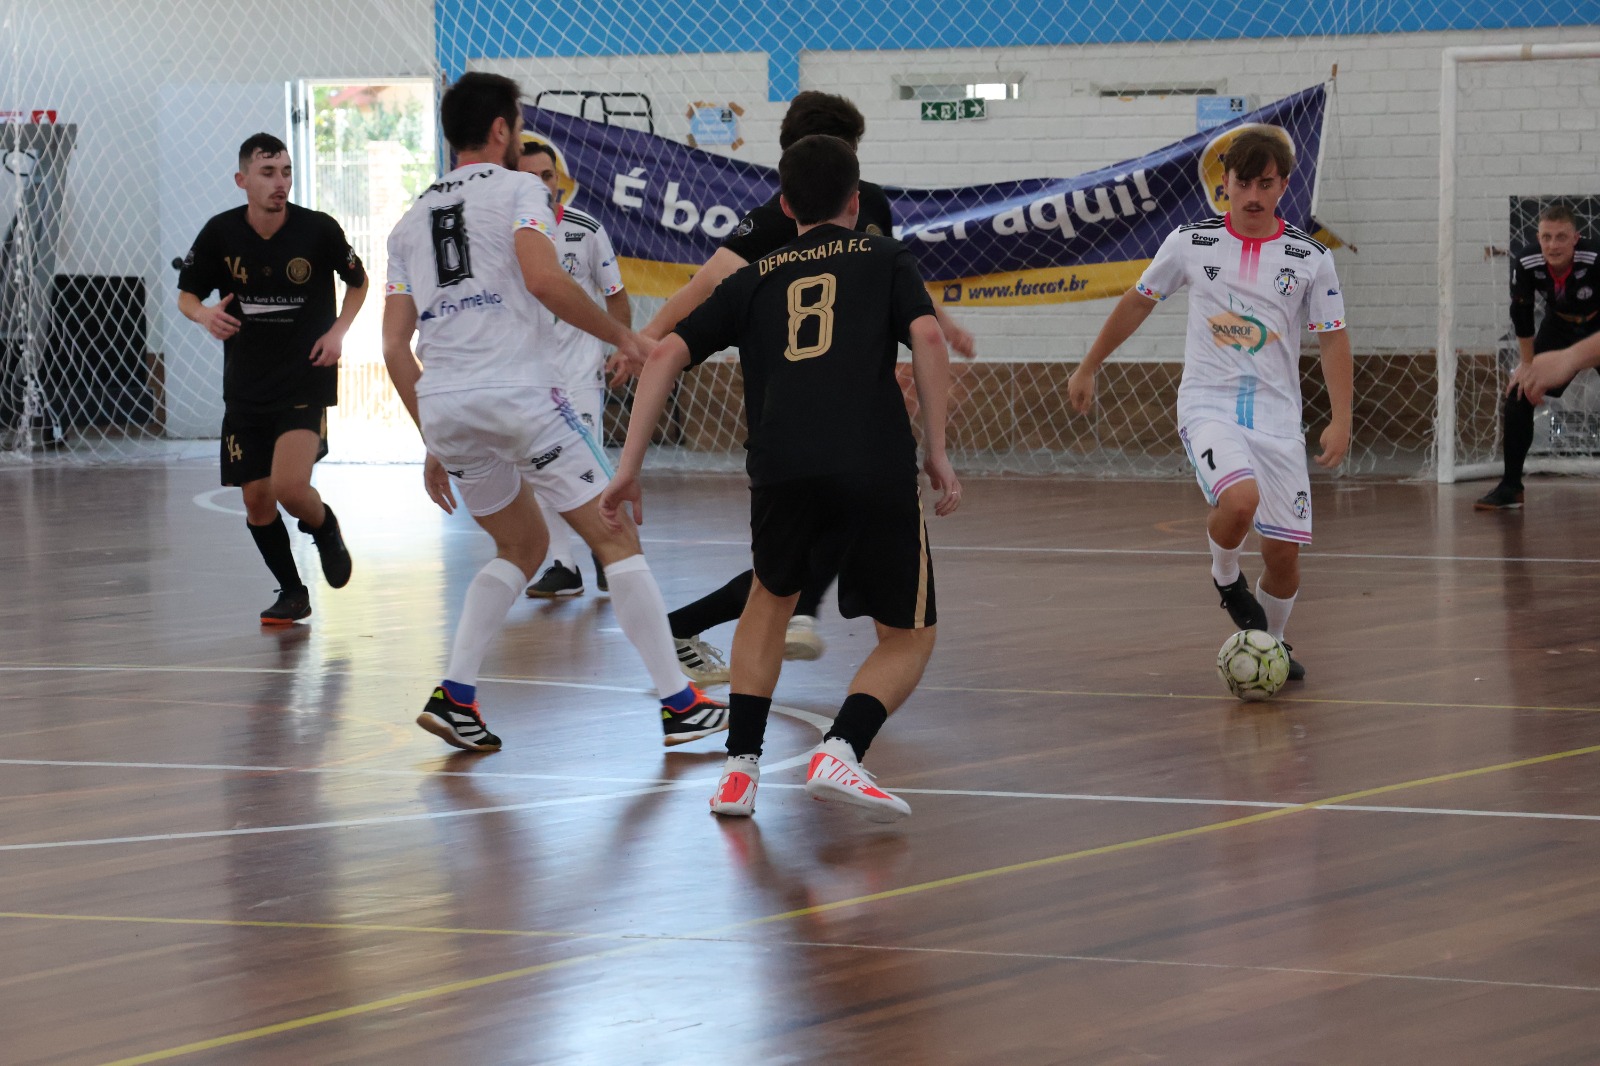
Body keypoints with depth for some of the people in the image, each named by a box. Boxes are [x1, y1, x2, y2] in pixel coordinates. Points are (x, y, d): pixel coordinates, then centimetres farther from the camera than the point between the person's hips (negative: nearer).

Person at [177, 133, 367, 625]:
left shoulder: (318, 229, -9)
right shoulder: (220, 233, -6)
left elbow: (358, 281, 9)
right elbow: (186, 295, 7)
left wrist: (338, 331, -5)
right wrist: (204, 314, -16)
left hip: (306, 377, -3)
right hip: (246, 384, 3)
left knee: (290, 485, -20)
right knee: (257, 500, 5)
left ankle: (326, 529, 15)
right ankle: (292, 593, 26)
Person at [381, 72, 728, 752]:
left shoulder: (410, 223, 21)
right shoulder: (517, 189, 4)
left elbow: (395, 347, 15)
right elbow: (544, 280, -14)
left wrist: (435, 443, 19)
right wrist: (620, 334, -1)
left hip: (442, 406, 6)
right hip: (518, 391, -6)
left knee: (523, 546, 23)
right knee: (615, 539, 4)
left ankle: (454, 696, 10)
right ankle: (681, 706, 1)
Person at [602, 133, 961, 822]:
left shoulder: (755, 279, 25)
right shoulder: (885, 258, 20)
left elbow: (666, 354, 15)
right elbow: (926, 337, 1)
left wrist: (629, 469, 16)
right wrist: (936, 452, 4)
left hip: (782, 468, 2)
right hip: (877, 470, -2)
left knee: (772, 597, 32)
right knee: (909, 638, 15)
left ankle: (740, 766, 20)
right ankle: (840, 750, -12)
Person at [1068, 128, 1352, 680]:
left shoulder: (1310, 258, 0)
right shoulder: (1191, 243, 1)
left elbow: (1333, 340, 4)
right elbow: (1138, 302, 13)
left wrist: (1341, 421, -7)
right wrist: (1087, 369, 18)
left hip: (1276, 415, 2)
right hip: (1207, 403, -2)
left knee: (1283, 550, 0)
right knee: (1239, 499, -31)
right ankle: (1226, 578, 2)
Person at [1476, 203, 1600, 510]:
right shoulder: (1526, 263, -27)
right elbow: (1521, 315, -11)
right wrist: (1528, 364, -4)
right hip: (1560, 325, 4)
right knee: (1517, 397, -2)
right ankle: (1510, 487, 8)